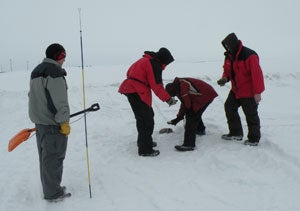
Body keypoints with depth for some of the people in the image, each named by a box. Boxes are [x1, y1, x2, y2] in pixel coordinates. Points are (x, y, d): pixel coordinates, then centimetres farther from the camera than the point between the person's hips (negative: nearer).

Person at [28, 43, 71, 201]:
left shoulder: (36, 71, 14)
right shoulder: (55, 73, -18)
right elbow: (59, 102, -21)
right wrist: (64, 123, -16)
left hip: (38, 121, 10)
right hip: (53, 124, -10)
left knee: (45, 156, 18)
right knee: (54, 157, 0)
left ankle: (49, 188, 31)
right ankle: (53, 193, 10)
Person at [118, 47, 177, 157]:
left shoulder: (147, 59, 18)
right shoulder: (155, 64, -12)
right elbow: (157, 86, -16)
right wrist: (168, 99, -8)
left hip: (131, 89, 10)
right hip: (137, 93, -10)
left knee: (148, 115, 21)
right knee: (146, 120, -6)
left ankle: (144, 141, 34)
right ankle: (145, 150, 0)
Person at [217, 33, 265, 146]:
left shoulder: (249, 55, -24)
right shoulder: (229, 56, 2)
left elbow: (257, 74, -25)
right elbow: (227, 70, 16)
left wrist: (257, 92, -25)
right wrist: (225, 78, -7)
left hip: (249, 92, -8)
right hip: (236, 90, 8)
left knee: (251, 115, 2)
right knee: (229, 107, 12)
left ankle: (254, 139, 18)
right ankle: (236, 133, 24)